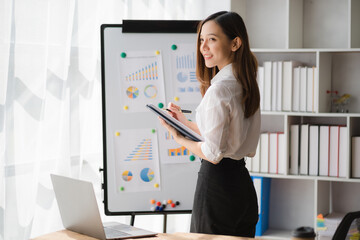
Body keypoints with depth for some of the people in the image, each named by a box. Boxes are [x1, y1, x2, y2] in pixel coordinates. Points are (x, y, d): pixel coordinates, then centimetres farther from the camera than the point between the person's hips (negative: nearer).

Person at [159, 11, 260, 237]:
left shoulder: (218, 89, -18)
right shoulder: (246, 85, 9)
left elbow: (213, 154, -19)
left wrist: (180, 138, -4)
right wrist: (186, 122, 20)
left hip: (216, 186, -9)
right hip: (243, 183, 9)